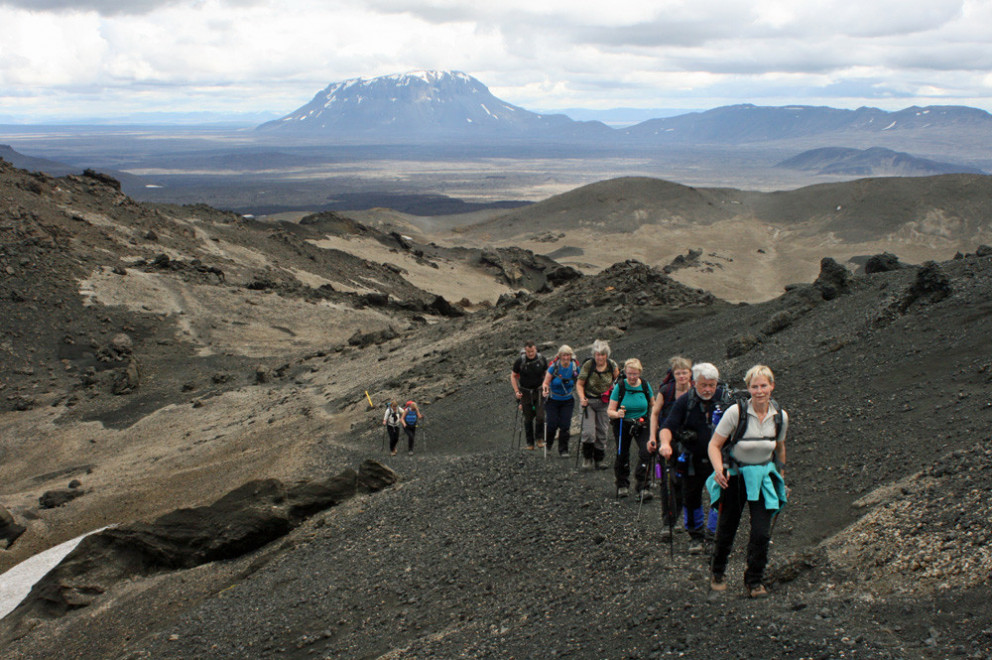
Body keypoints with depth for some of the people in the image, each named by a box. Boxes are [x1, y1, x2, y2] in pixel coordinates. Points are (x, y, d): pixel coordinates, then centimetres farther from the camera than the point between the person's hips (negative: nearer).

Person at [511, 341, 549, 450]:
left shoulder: (542, 359, -6)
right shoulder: (520, 361, -10)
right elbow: (513, 376, 1)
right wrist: (516, 391, -7)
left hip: (539, 391, 1)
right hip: (525, 392, 0)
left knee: (540, 416, -10)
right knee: (528, 419, 5)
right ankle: (530, 443, 16)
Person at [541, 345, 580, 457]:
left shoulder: (574, 367, -8)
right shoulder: (554, 367, -15)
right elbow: (546, 382, -10)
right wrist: (545, 389, -31)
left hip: (568, 400, 2)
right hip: (553, 400, -2)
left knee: (565, 425, -4)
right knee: (552, 424, -4)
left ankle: (563, 450, 10)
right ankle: (548, 443, 28)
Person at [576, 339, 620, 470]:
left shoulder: (612, 365, -2)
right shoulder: (588, 365, -11)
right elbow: (579, 383, -6)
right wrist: (582, 398, -20)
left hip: (604, 403, 3)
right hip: (589, 401, -3)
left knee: (602, 432, 7)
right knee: (589, 432, -13)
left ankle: (598, 460, 21)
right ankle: (587, 459, 4)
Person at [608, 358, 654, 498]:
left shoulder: (645, 385, -5)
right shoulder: (620, 386, -12)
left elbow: (653, 405, 12)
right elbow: (610, 410, -12)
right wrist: (617, 414, -33)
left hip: (642, 425, 0)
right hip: (623, 425, 0)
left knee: (646, 451, -19)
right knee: (622, 455, 8)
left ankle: (642, 487, -15)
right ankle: (622, 485, 31)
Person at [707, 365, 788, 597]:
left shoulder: (780, 416, -5)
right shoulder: (736, 412, -17)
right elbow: (714, 444, -13)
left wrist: (781, 474, 20)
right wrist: (719, 469, -30)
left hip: (764, 478, 2)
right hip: (735, 476, -2)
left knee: (762, 533, -7)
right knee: (727, 530, 9)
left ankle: (753, 582, 10)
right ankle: (717, 574, 34)